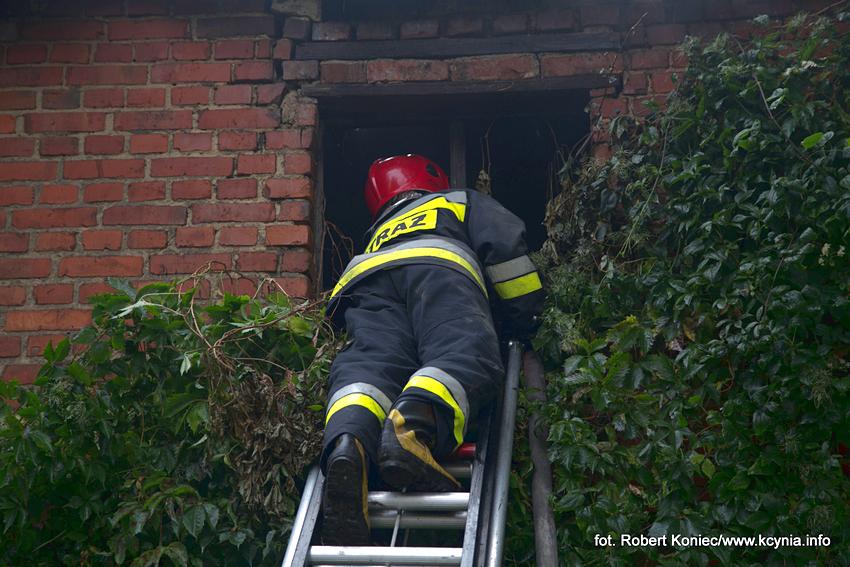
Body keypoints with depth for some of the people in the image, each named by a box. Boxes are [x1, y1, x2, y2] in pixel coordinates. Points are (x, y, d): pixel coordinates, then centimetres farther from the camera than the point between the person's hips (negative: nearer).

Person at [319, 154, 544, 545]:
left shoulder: (377, 236, 51)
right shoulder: (464, 203, 40)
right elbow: (506, 245, 22)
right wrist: (525, 321, 30)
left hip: (365, 280, 3)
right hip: (438, 268, -3)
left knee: (366, 366, -21)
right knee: (466, 356, -24)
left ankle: (348, 444, -56)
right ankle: (412, 425, -59)